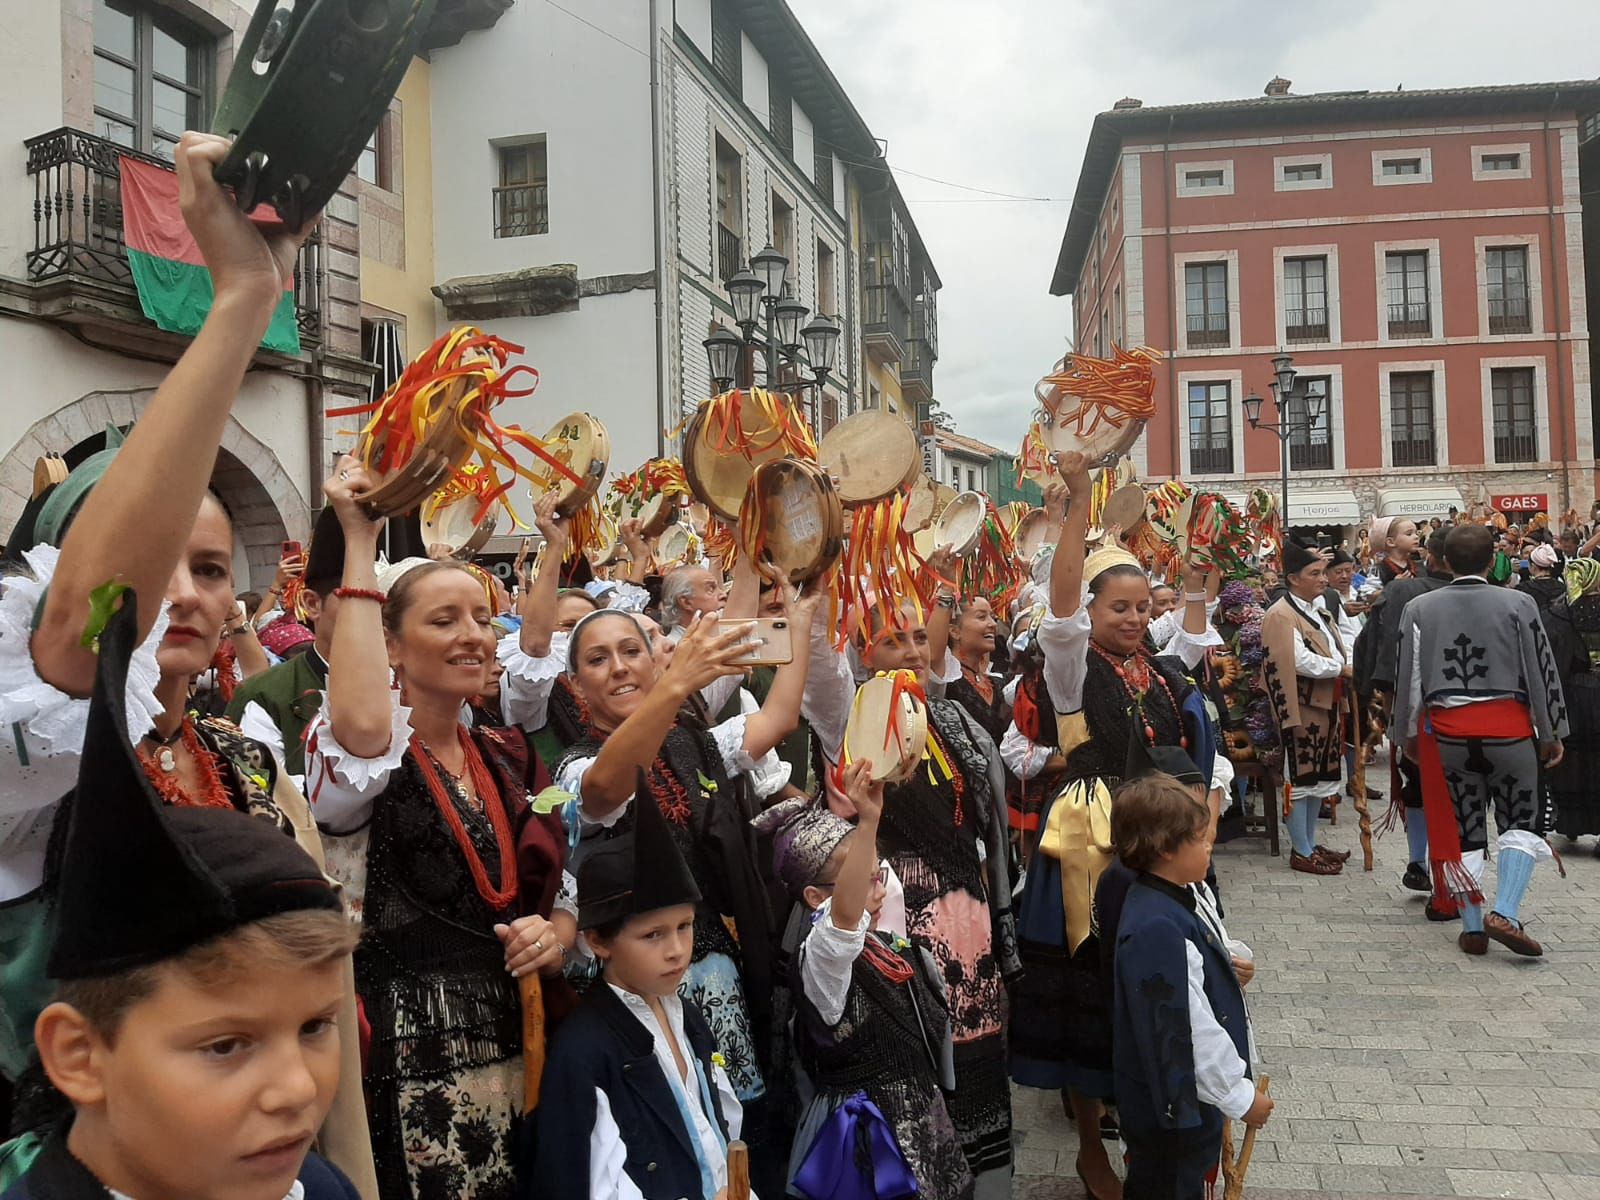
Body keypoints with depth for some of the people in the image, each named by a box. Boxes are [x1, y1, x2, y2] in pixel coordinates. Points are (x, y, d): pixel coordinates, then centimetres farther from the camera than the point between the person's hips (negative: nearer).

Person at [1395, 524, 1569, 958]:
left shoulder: (1419, 609, -1)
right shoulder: (1518, 604, -6)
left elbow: (1408, 677, 2)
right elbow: (1542, 671, -2)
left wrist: (1409, 734, 14)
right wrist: (1551, 734, 8)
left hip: (1446, 728, 2)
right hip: (1509, 725, -1)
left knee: (1461, 826, 10)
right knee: (1523, 820, 13)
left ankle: (1473, 927, 15)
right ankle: (1505, 913, -2)